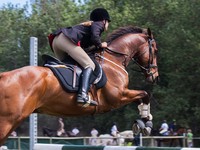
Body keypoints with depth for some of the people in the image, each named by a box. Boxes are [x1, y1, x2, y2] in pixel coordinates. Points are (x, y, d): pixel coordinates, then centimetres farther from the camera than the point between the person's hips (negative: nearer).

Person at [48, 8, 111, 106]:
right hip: (67, 40, -9)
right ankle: (82, 95, -30)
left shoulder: (89, 24, 36)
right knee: (89, 65, -10)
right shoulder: (99, 24, 12)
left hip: (56, 40, 9)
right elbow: (94, 36, -8)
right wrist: (100, 45, 8)